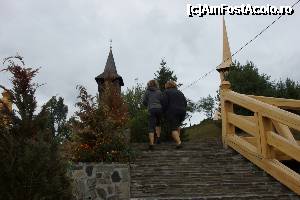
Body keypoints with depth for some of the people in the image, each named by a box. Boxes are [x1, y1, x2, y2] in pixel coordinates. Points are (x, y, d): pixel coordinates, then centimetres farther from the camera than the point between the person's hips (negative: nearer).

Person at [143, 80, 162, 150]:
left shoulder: (147, 91, 11)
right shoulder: (159, 91, 11)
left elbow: (144, 102, 7)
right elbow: (162, 101, 5)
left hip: (151, 110, -1)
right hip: (159, 109, 1)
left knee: (151, 128, -4)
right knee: (158, 123, 28)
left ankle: (151, 144, -17)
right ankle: (158, 138, 15)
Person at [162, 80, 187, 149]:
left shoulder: (166, 92, 3)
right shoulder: (180, 92, 19)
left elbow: (164, 103, -7)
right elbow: (185, 102, 12)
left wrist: (165, 112, 6)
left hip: (172, 112, -5)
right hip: (182, 112, 6)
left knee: (174, 129, -4)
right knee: (177, 125, 27)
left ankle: (179, 143, -19)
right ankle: (178, 139, 19)